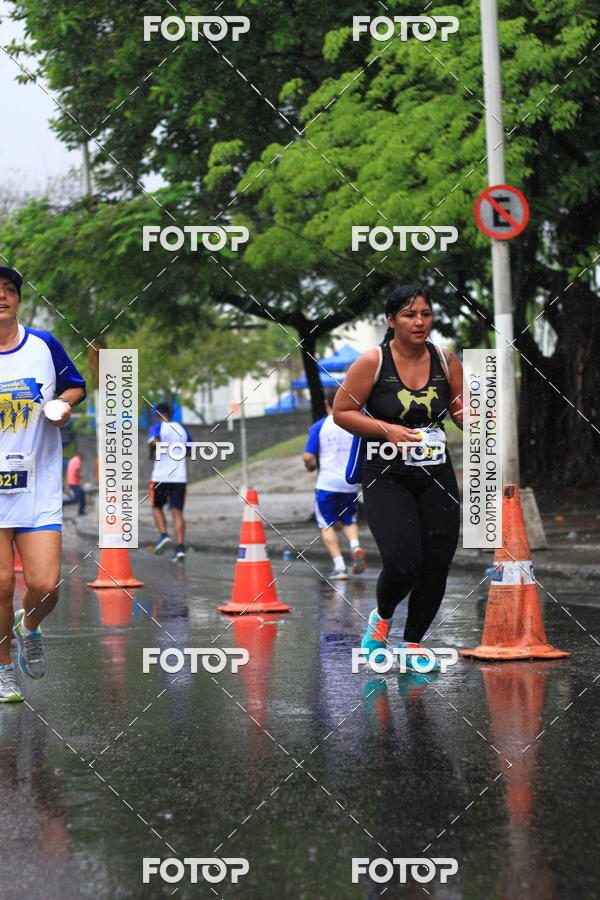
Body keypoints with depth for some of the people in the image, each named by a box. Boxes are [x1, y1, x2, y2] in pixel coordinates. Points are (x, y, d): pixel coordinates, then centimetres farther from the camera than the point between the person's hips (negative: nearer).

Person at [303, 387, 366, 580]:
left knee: (327, 525, 7)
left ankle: (339, 566, -5)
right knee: (348, 521, 20)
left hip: (327, 483, -3)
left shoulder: (319, 426, -4)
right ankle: (356, 547, -9)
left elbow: (307, 457, -7)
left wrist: (311, 467, 14)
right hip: (350, 483, 3)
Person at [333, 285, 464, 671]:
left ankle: (413, 643, 25)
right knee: (403, 564, -17)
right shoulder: (372, 362, -8)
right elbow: (342, 412, -4)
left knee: (437, 566, 2)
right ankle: (382, 617, 18)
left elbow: (461, 410, 11)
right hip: (386, 476, -4)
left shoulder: (445, 360, 2)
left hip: (437, 475, 4)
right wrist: (386, 429, -16)